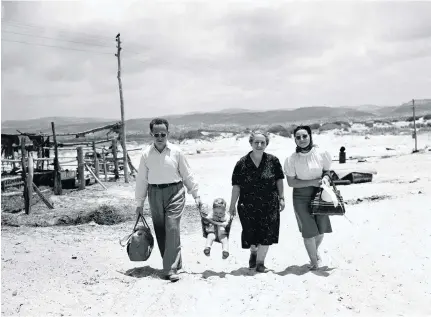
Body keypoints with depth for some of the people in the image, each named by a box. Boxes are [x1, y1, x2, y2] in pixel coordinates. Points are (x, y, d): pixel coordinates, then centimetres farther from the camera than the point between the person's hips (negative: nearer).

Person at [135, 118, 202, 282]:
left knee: (172, 229, -11)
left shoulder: (176, 152, -3)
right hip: (155, 193, 3)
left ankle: (172, 268, -7)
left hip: (174, 192, -2)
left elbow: (187, 175, 4)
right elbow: (142, 179, 7)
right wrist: (140, 203, 9)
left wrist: (196, 195, 5)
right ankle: (173, 263, 23)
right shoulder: (146, 154, 1)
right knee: (160, 231, 7)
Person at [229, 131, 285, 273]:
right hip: (248, 206, 0)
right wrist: (232, 205, -2)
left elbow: (279, 180, 7)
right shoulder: (242, 163, -5)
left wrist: (281, 198, 2)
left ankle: (260, 262, 15)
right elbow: (236, 186, -3)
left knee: (266, 234, -1)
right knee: (251, 233, 10)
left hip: (269, 205, 0)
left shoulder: (273, 161, -2)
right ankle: (253, 252, 42)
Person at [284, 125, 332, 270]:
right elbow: (291, 182, -9)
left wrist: (326, 177, -15)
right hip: (301, 197, -2)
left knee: (321, 228, 11)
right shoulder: (291, 159, -12)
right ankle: (314, 262, 21)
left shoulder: (321, 154, -7)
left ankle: (315, 252, 43)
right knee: (309, 230, 0)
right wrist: (312, 182, -17)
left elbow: (327, 170, 9)